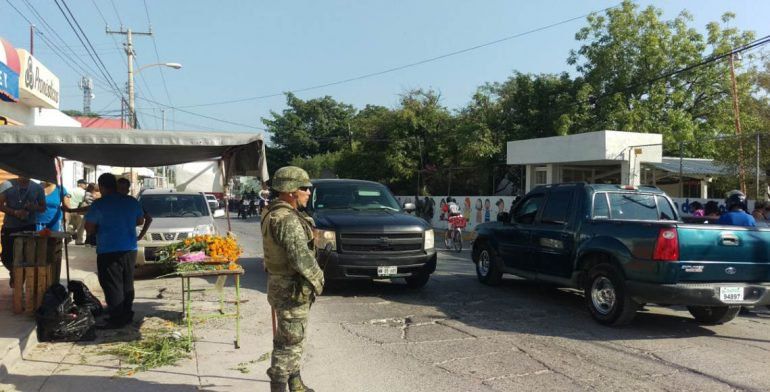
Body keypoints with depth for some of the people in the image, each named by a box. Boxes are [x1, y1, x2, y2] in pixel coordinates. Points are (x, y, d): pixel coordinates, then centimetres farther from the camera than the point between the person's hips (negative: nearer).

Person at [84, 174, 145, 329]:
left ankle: (117, 319, 1)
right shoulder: (132, 201, 5)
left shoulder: (99, 204, -10)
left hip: (109, 252, -6)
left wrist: (101, 227, 12)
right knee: (127, 284, 15)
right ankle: (127, 315, 22)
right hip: (130, 250, 6)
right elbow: (140, 221, 17)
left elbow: (89, 228, -7)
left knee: (113, 286, 0)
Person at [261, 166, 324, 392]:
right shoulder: (287, 220, -23)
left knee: (293, 340, 21)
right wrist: (317, 280, -12)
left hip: (281, 286, 10)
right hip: (291, 291, -10)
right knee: (289, 342, 0)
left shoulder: (272, 215, 11)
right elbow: (301, 257, -27)